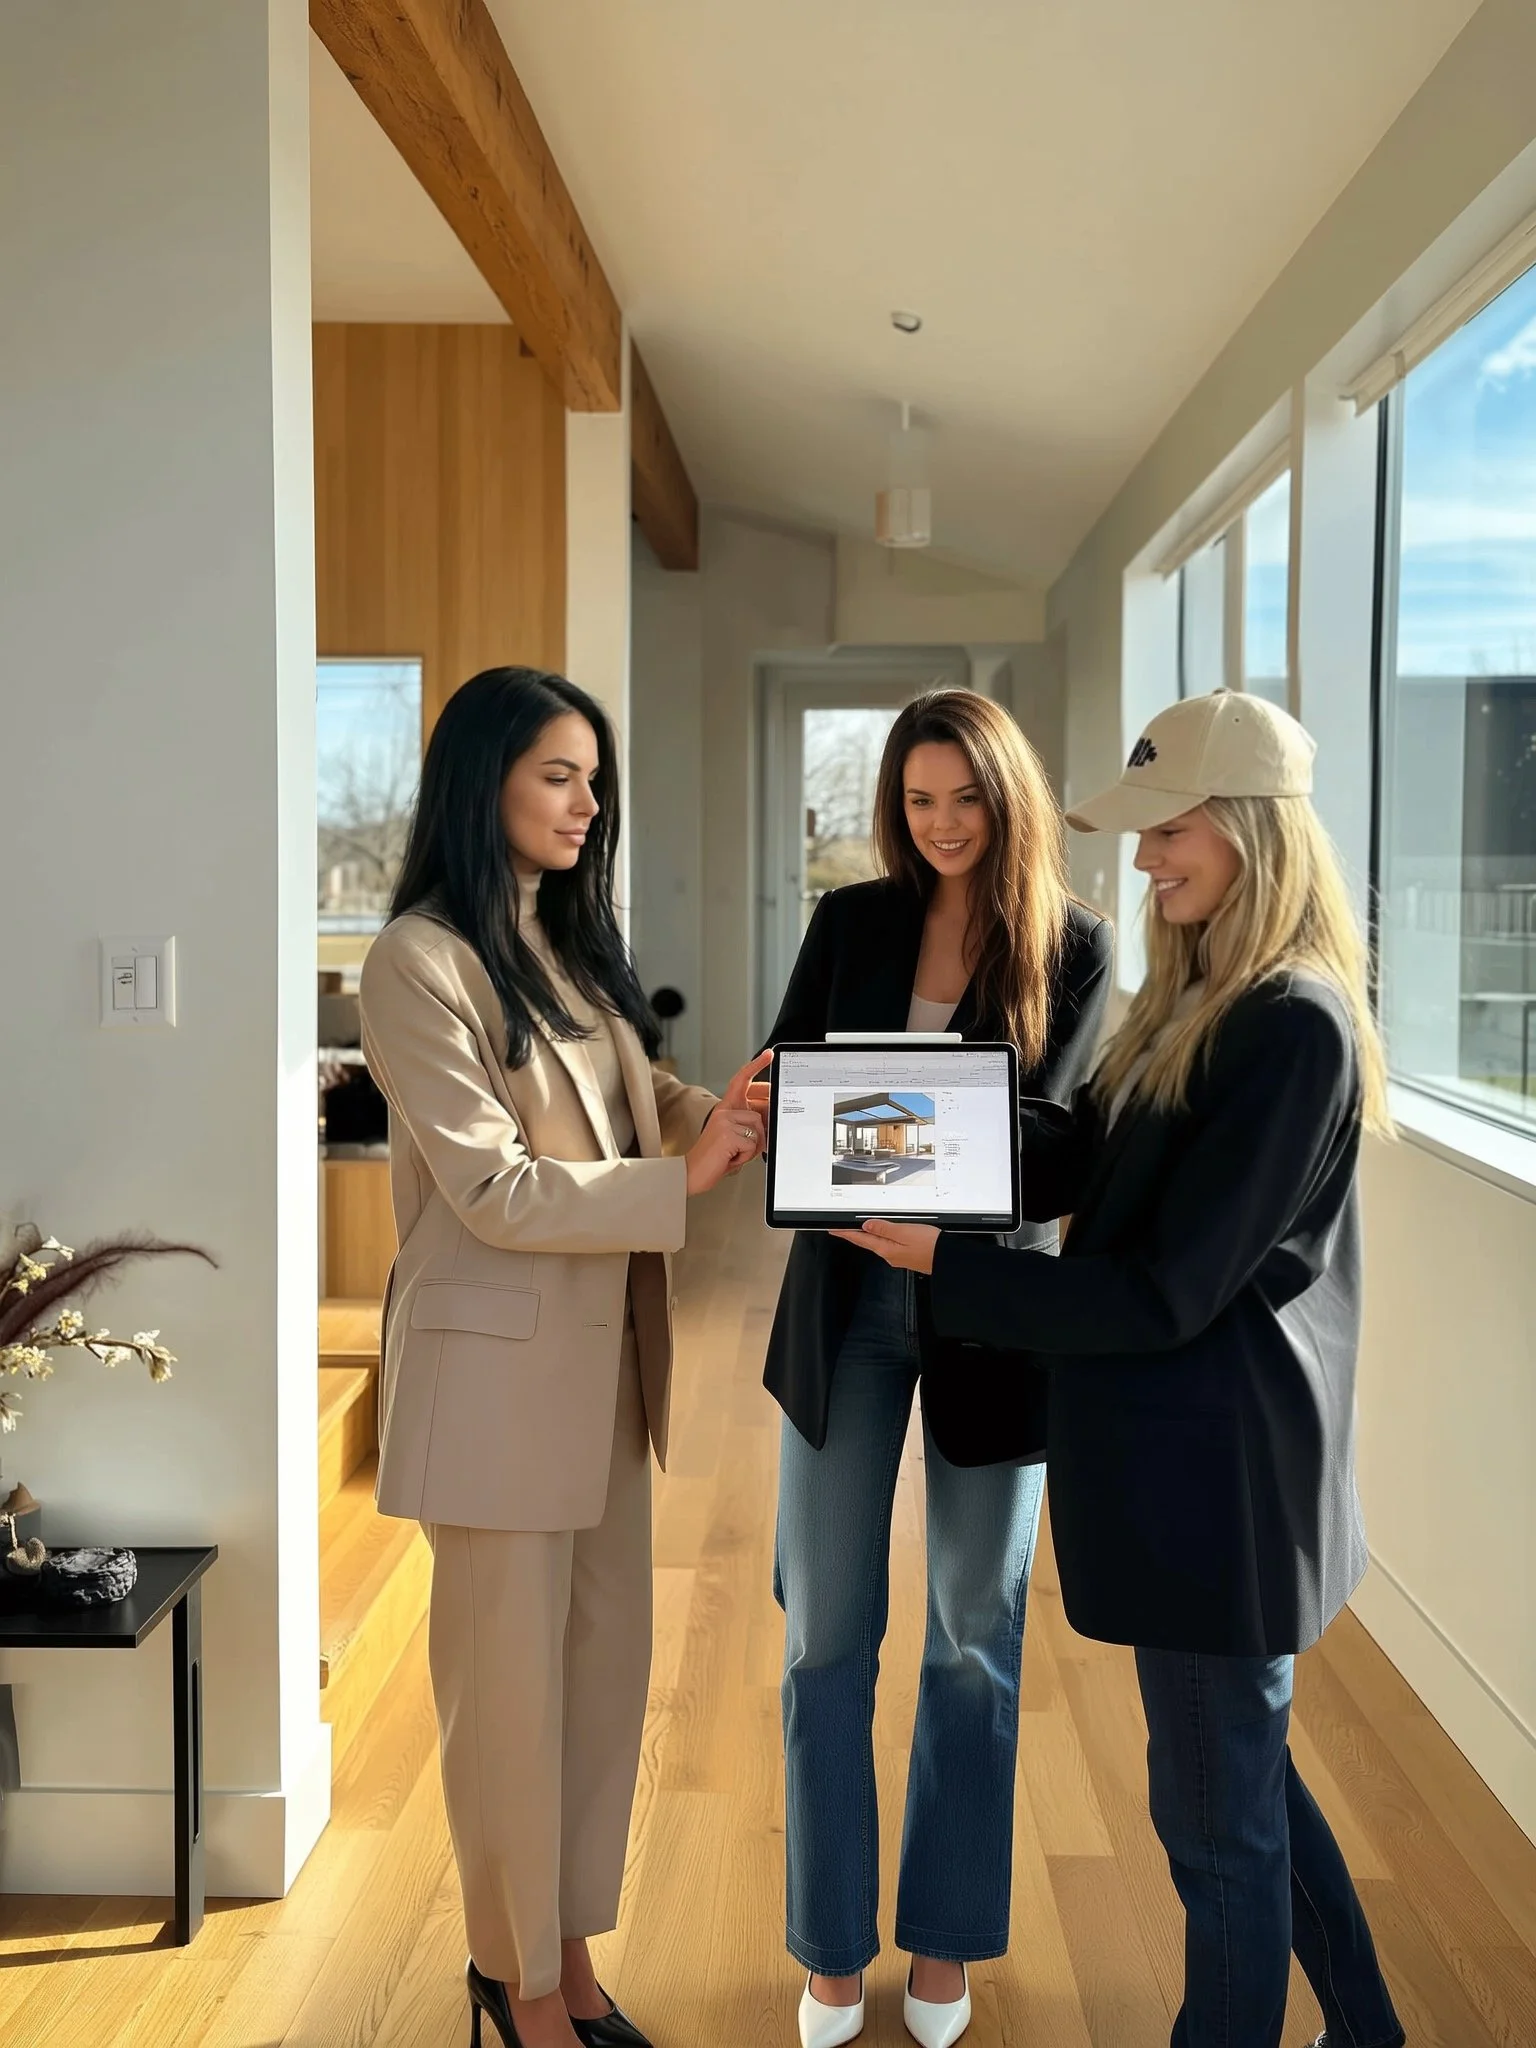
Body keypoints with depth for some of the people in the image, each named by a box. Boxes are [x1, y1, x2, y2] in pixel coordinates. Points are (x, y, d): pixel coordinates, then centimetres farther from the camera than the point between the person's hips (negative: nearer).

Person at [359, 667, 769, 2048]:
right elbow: (495, 1190, -19)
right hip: (498, 1360, -8)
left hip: (605, 1351, 8)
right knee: (512, 1679, 8)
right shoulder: (422, 961, -14)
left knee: (610, 1659, 15)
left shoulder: (569, 940, 11)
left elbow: (629, 1106, 14)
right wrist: (684, 1182, -20)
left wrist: (720, 1110, -5)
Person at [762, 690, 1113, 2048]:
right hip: (848, 1296, 1)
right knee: (828, 1633, 7)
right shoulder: (850, 923, 2)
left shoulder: (1073, 946, -3)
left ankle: (947, 1936, 32)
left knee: (975, 1633, 12)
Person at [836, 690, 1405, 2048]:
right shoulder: (1194, 1003, 8)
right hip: (1181, 1454, 9)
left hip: (1218, 1473, -9)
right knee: (1243, 1773, 24)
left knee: (1219, 1813, 9)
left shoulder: (1296, 1027, -21)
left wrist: (943, 1263, -19)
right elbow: (1062, 1166, 3)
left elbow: (1165, 1293, -22)